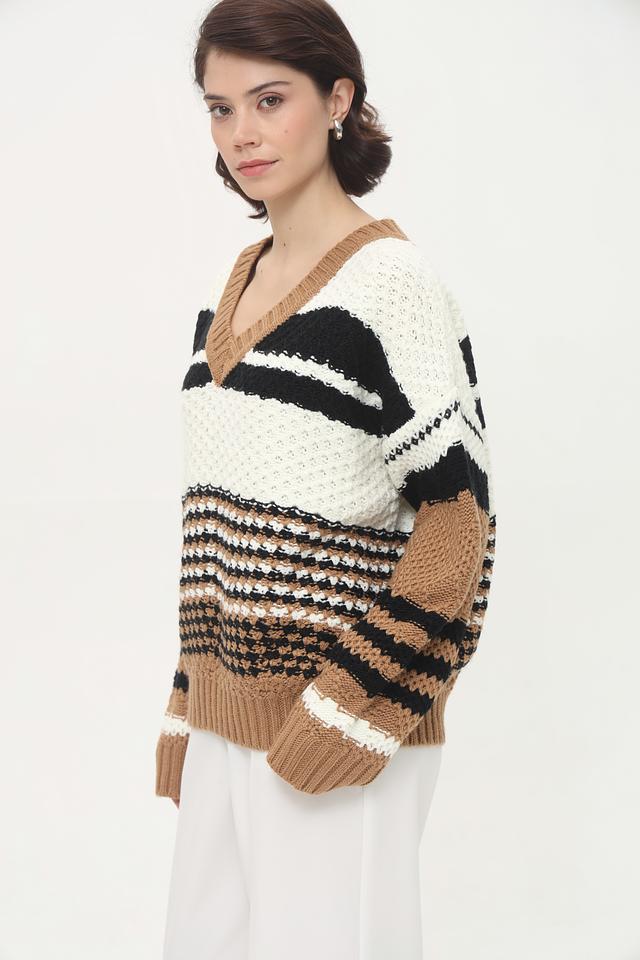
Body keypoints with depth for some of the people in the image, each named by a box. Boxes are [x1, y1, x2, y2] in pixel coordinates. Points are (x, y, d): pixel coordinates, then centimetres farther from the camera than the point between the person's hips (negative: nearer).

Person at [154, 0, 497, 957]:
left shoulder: (392, 278, -11)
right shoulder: (228, 285, 10)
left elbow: (457, 513, -14)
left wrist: (358, 708, -17)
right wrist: (186, 711, 14)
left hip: (338, 728, -7)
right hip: (225, 717, 7)